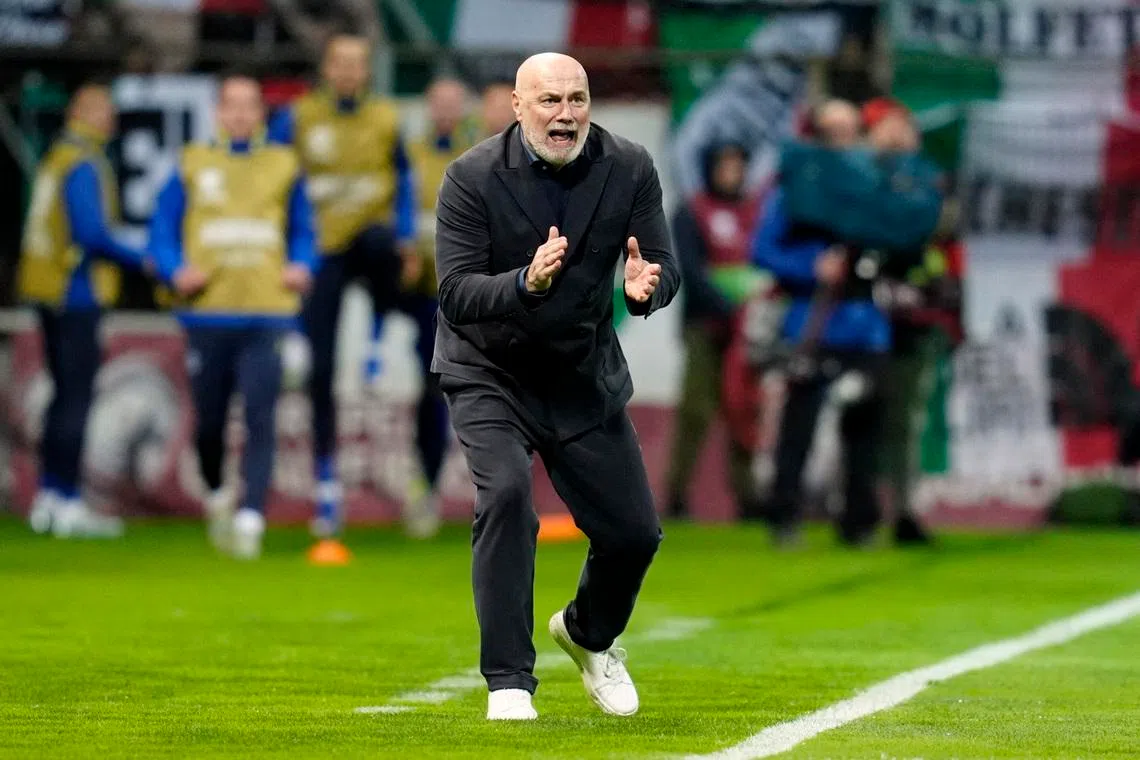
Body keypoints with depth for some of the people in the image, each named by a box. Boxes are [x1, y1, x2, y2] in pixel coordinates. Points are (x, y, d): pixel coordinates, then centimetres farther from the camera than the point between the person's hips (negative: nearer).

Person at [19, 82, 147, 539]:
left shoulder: (55, 159, 13)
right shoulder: (84, 165, -15)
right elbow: (92, 233, -22)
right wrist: (141, 261, -12)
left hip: (48, 293, 9)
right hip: (76, 294, -9)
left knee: (66, 394, 15)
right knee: (76, 397, -6)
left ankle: (49, 498, 17)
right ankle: (67, 504, -6)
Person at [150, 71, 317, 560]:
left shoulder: (284, 167, 11)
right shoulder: (192, 166, 9)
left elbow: (303, 231, 17)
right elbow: (162, 227, 8)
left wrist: (301, 267, -2)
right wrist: (176, 271, -9)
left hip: (265, 315, 0)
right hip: (208, 314, 1)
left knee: (260, 420, -13)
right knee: (210, 423, 7)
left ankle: (250, 518, -17)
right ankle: (217, 497, 33)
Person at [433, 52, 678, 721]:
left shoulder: (630, 169, -11)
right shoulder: (473, 177, -20)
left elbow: (666, 268, -11)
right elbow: (456, 295, -24)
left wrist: (646, 285, -36)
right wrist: (527, 283, -43)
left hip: (585, 376, 3)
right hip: (489, 372, -3)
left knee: (635, 532, 4)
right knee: (507, 492, -27)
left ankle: (589, 632, 38)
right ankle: (509, 679, -18)